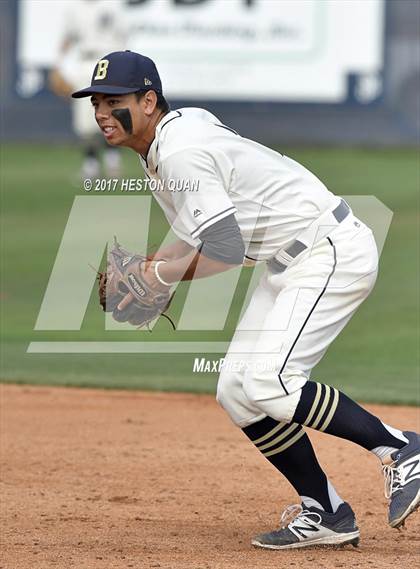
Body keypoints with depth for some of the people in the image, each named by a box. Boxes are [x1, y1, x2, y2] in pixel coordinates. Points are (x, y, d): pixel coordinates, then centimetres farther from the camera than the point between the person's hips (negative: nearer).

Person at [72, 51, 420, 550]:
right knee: (236, 391, 6)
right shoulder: (162, 149, 10)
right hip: (290, 262, 11)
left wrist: (164, 275, -11)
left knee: (267, 383, -23)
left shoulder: (181, 153, -21)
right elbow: (205, 232, 20)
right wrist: (152, 266, 4)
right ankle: (326, 514, 10)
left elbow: (226, 251, -26)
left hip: (332, 252, -11)